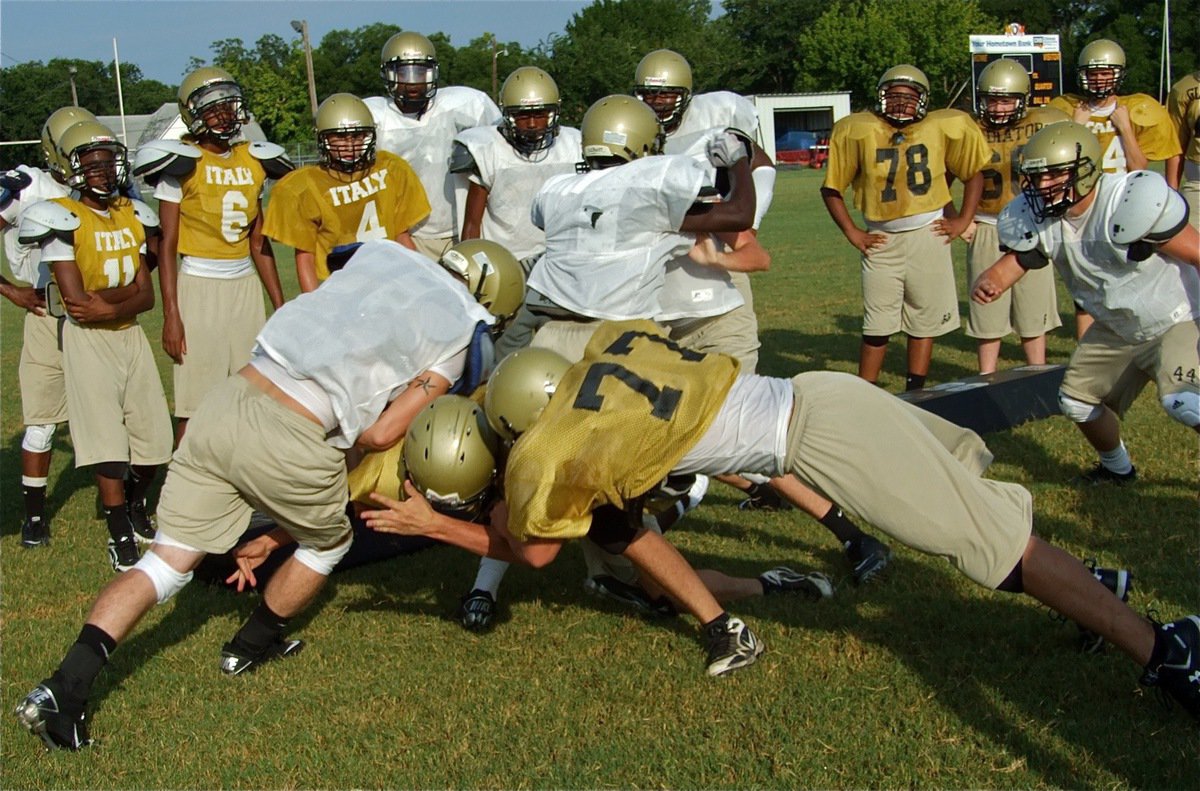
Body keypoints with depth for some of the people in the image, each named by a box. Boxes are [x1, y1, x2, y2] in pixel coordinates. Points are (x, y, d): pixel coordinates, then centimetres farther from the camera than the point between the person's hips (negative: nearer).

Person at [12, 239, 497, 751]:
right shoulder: (458, 335, 4)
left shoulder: (380, 253, 19)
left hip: (225, 401, 5)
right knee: (328, 543, 27)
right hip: (286, 440, -5)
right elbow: (382, 435, 1)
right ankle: (250, 647, 43)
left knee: (166, 561, 12)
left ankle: (63, 687, 5)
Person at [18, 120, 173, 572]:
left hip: (130, 334, 6)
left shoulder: (131, 216, 8)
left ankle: (130, 507, 33)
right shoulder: (63, 219, -11)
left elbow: (146, 297, 1)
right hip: (88, 340, -6)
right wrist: (127, 289, -11)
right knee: (107, 441, -9)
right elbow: (76, 301, -18)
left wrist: (108, 305, -16)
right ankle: (120, 535, 0)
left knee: (153, 441, 7)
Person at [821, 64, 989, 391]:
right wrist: (852, 233, -3)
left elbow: (974, 173, 11)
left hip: (928, 234, 1)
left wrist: (963, 220, 2)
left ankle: (915, 393, 17)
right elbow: (831, 188, 2)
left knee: (924, 321, 8)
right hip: (881, 239, -1)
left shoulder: (945, 128, -2)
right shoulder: (858, 131, -6)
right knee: (877, 327, 0)